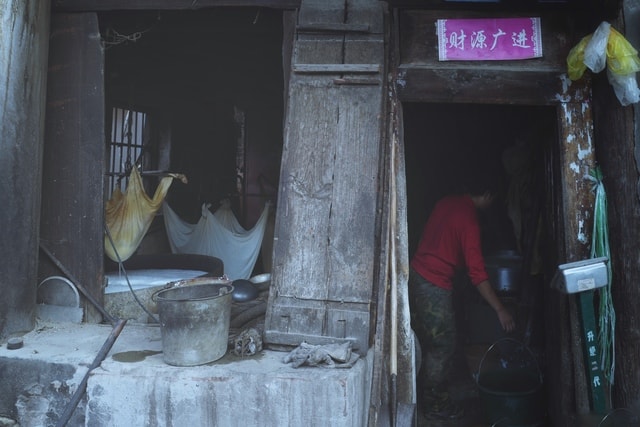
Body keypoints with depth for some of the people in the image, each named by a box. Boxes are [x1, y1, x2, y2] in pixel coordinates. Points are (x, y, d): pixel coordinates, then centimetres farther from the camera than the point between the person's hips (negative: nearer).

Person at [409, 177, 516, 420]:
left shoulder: (447, 202, 8)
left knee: (430, 342, 20)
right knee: (443, 346, 5)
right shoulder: (469, 220, -17)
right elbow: (476, 272, -19)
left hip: (416, 274, 9)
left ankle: (426, 392, 33)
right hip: (434, 285, -9)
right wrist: (500, 310, -16)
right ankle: (436, 404, 18)